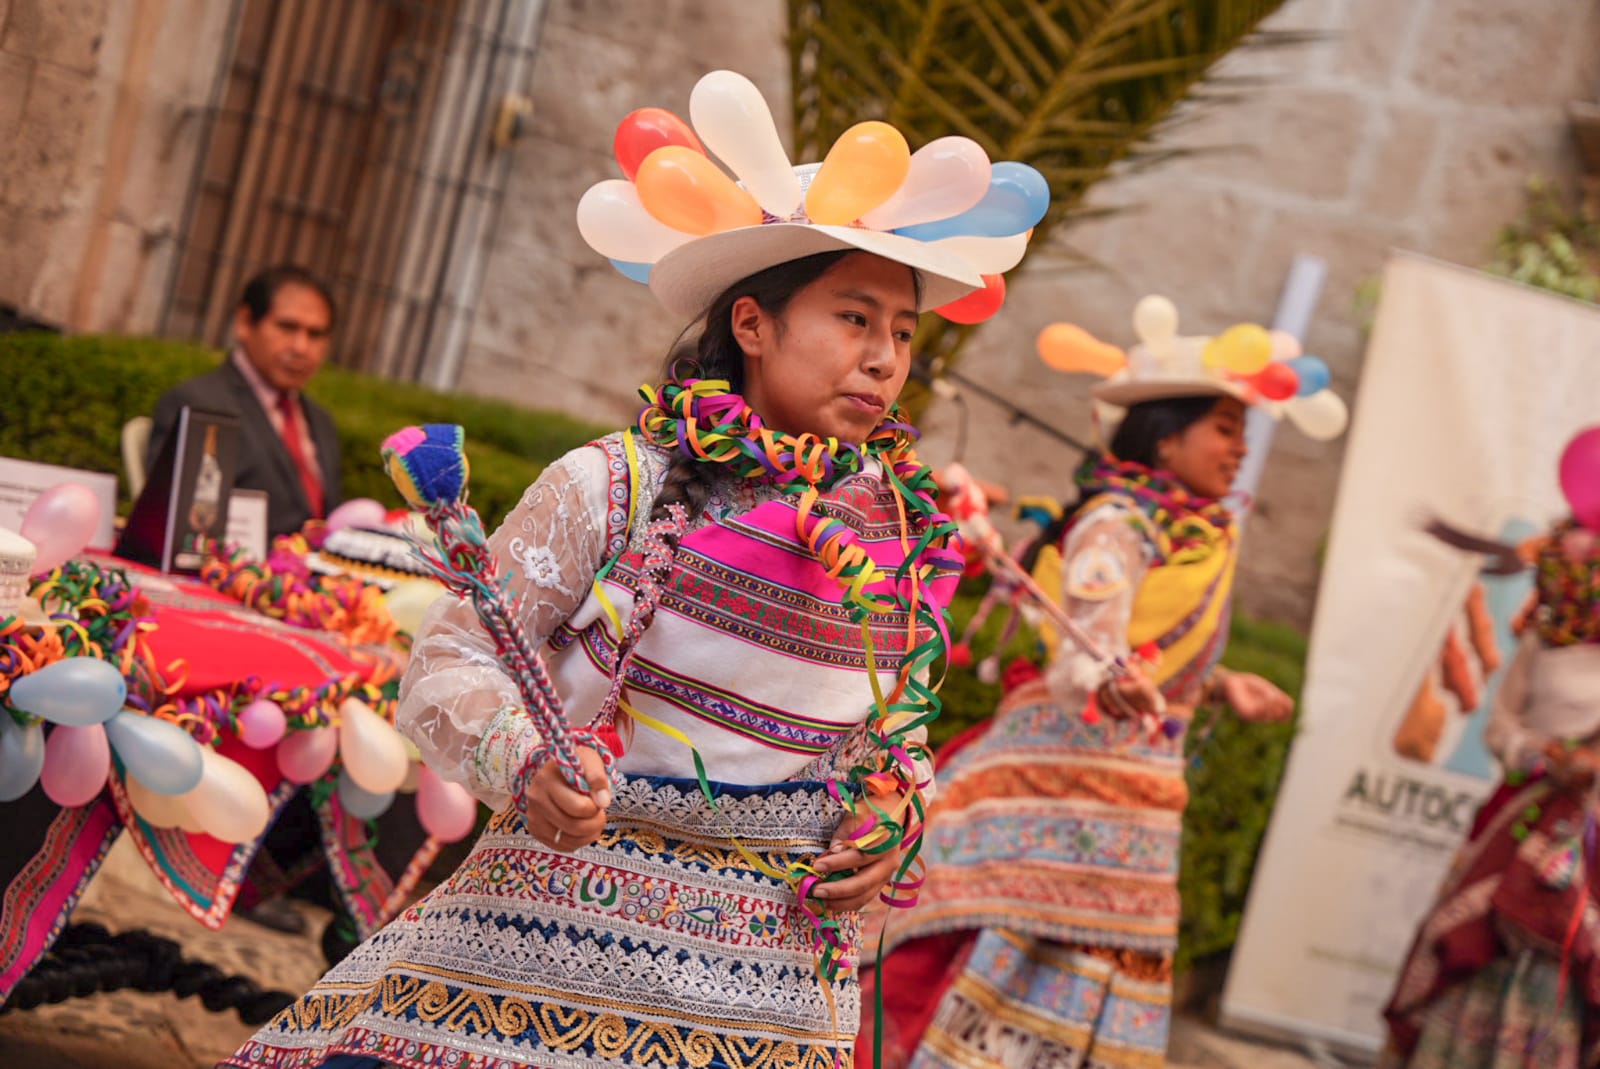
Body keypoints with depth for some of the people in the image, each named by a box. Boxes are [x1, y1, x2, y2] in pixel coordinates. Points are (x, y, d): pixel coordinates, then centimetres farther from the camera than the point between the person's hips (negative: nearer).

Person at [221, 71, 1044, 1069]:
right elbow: (449, 664, -8)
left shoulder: (913, 536, 5)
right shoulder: (612, 486, -9)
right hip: (556, 937, -3)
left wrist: (891, 824, 1)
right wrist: (525, 765, -26)